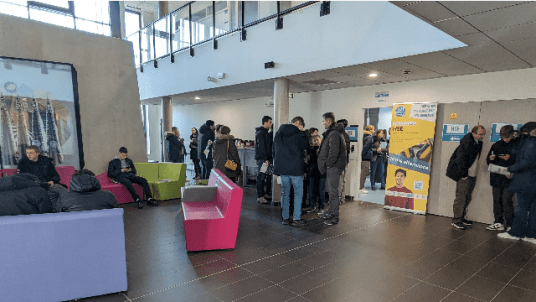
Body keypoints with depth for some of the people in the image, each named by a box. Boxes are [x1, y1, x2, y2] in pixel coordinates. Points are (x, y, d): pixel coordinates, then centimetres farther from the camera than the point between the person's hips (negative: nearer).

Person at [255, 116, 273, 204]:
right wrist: (265, 159, -21)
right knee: (261, 177, -5)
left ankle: (267, 193, 23)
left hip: (267, 158, 9)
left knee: (269, 176, 12)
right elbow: (261, 147, -18)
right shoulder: (260, 133, -11)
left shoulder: (267, 132, 18)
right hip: (262, 159, -9)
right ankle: (260, 197, -1)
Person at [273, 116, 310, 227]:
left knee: (285, 193, 12)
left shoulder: (279, 133, 12)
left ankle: (285, 218, 15)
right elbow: (305, 145, 3)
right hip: (295, 169, -5)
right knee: (298, 194, 5)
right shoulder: (298, 134, -9)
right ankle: (296, 219, 5)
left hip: (282, 168, 6)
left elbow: (274, 151, 16)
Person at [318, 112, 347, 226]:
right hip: (332, 167, 11)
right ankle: (330, 212, 30)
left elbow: (334, 152, -25)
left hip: (334, 167, -11)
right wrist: (327, 164, 15)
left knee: (333, 191, -5)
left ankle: (335, 217, 2)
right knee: (330, 190, 18)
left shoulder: (334, 134, -16)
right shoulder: (332, 133, 18)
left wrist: (328, 164, -17)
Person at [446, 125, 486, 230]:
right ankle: (456, 220, 1)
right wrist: (464, 174, -16)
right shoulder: (467, 142, -14)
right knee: (461, 197, -6)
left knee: (467, 198, 13)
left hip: (472, 175, 9)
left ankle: (461, 218, 23)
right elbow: (461, 159, -18)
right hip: (464, 176, -9)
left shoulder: (477, 143, 13)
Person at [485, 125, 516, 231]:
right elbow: (488, 161, 16)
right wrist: (491, 159, -5)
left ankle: (509, 225, 5)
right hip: (496, 178, 4)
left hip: (509, 178, -4)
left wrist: (510, 158, -18)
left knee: (506, 201, -6)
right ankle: (498, 223, 18)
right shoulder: (496, 145, 10)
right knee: (497, 200, 8)